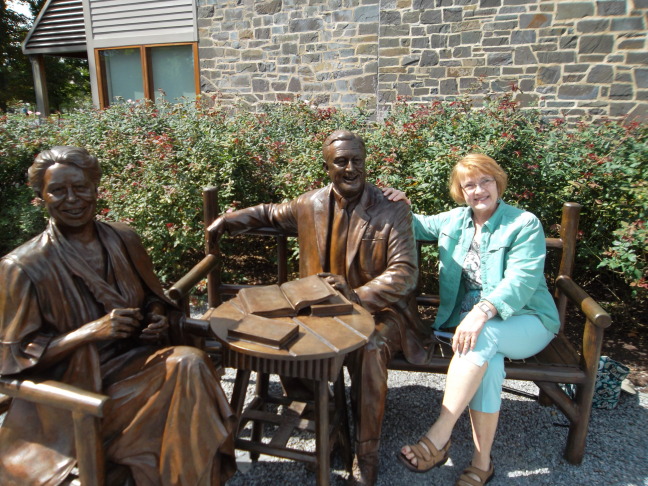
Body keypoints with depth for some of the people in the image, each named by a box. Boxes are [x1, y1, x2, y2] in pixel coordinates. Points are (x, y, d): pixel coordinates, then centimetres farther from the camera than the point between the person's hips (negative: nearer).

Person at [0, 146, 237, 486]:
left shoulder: (122, 240, 2)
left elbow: (152, 297, 16)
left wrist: (158, 318, -8)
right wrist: (94, 330, -24)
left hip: (137, 359, 5)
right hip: (75, 388, -4)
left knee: (190, 363, -25)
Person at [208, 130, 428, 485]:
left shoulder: (392, 211, -8)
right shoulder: (309, 205, 4)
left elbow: (405, 273, -15)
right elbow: (271, 214, 24)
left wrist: (357, 296, -27)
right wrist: (228, 221, 11)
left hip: (375, 307, -3)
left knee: (371, 350, -34)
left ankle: (366, 452, -10)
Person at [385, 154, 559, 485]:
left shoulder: (525, 224, -7)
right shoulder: (454, 220, 9)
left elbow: (520, 281, -19)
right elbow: (420, 227, 26)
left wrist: (482, 312, -36)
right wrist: (402, 209, 2)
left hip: (525, 322, -3)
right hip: (468, 318, 3)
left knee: (482, 338, -36)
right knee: (488, 358, -31)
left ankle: (438, 437, -33)